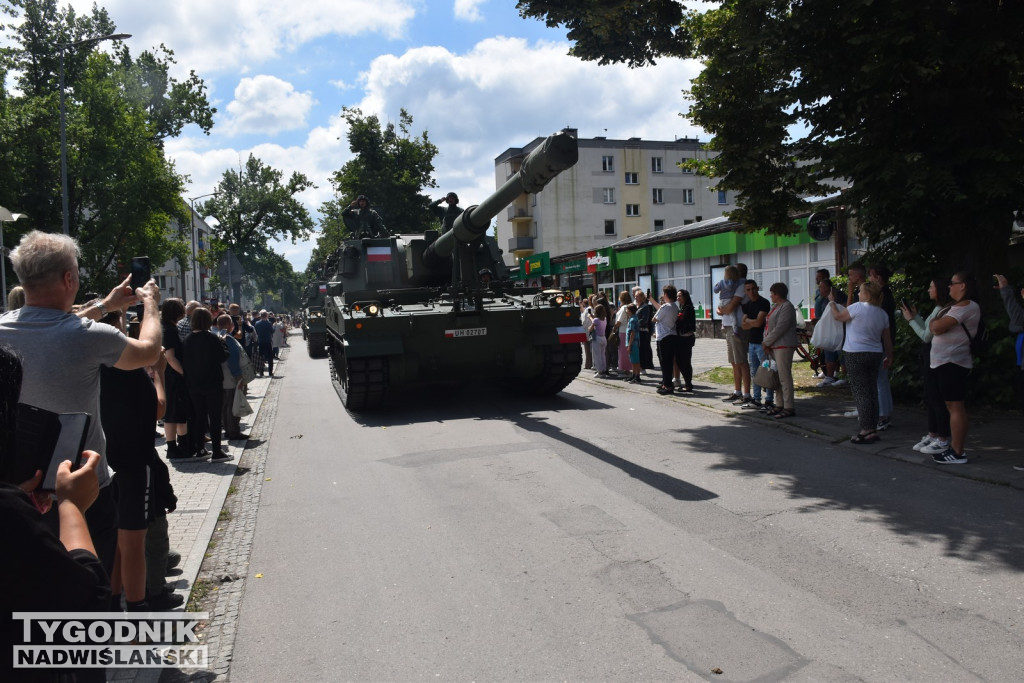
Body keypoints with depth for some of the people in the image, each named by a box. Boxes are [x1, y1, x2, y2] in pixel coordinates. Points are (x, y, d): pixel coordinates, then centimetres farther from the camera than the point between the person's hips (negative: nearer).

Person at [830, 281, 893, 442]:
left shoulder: (858, 307, -13)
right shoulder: (882, 313, 8)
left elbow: (838, 316, 2)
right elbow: (887, 338, 13)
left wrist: (832, 302, 19)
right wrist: (889, 356, 25)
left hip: (856, 354, -7)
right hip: (875, 354, 7)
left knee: (861, 393, -5)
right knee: (872, 391, 11)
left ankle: (867, 430, -7)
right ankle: (873, 429, 16)